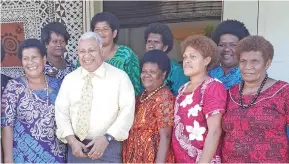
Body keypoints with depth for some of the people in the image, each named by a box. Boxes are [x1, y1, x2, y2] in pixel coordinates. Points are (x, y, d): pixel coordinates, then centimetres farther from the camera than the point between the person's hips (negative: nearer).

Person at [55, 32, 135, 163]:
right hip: (76, 147, 3)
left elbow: (127, 110, -9)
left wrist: (107, 138, -17)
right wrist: (71, 141, -11)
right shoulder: (69, 79, 6)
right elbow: (61, 111, 2)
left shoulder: (120, 77, -4)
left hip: (109, 147, -2)